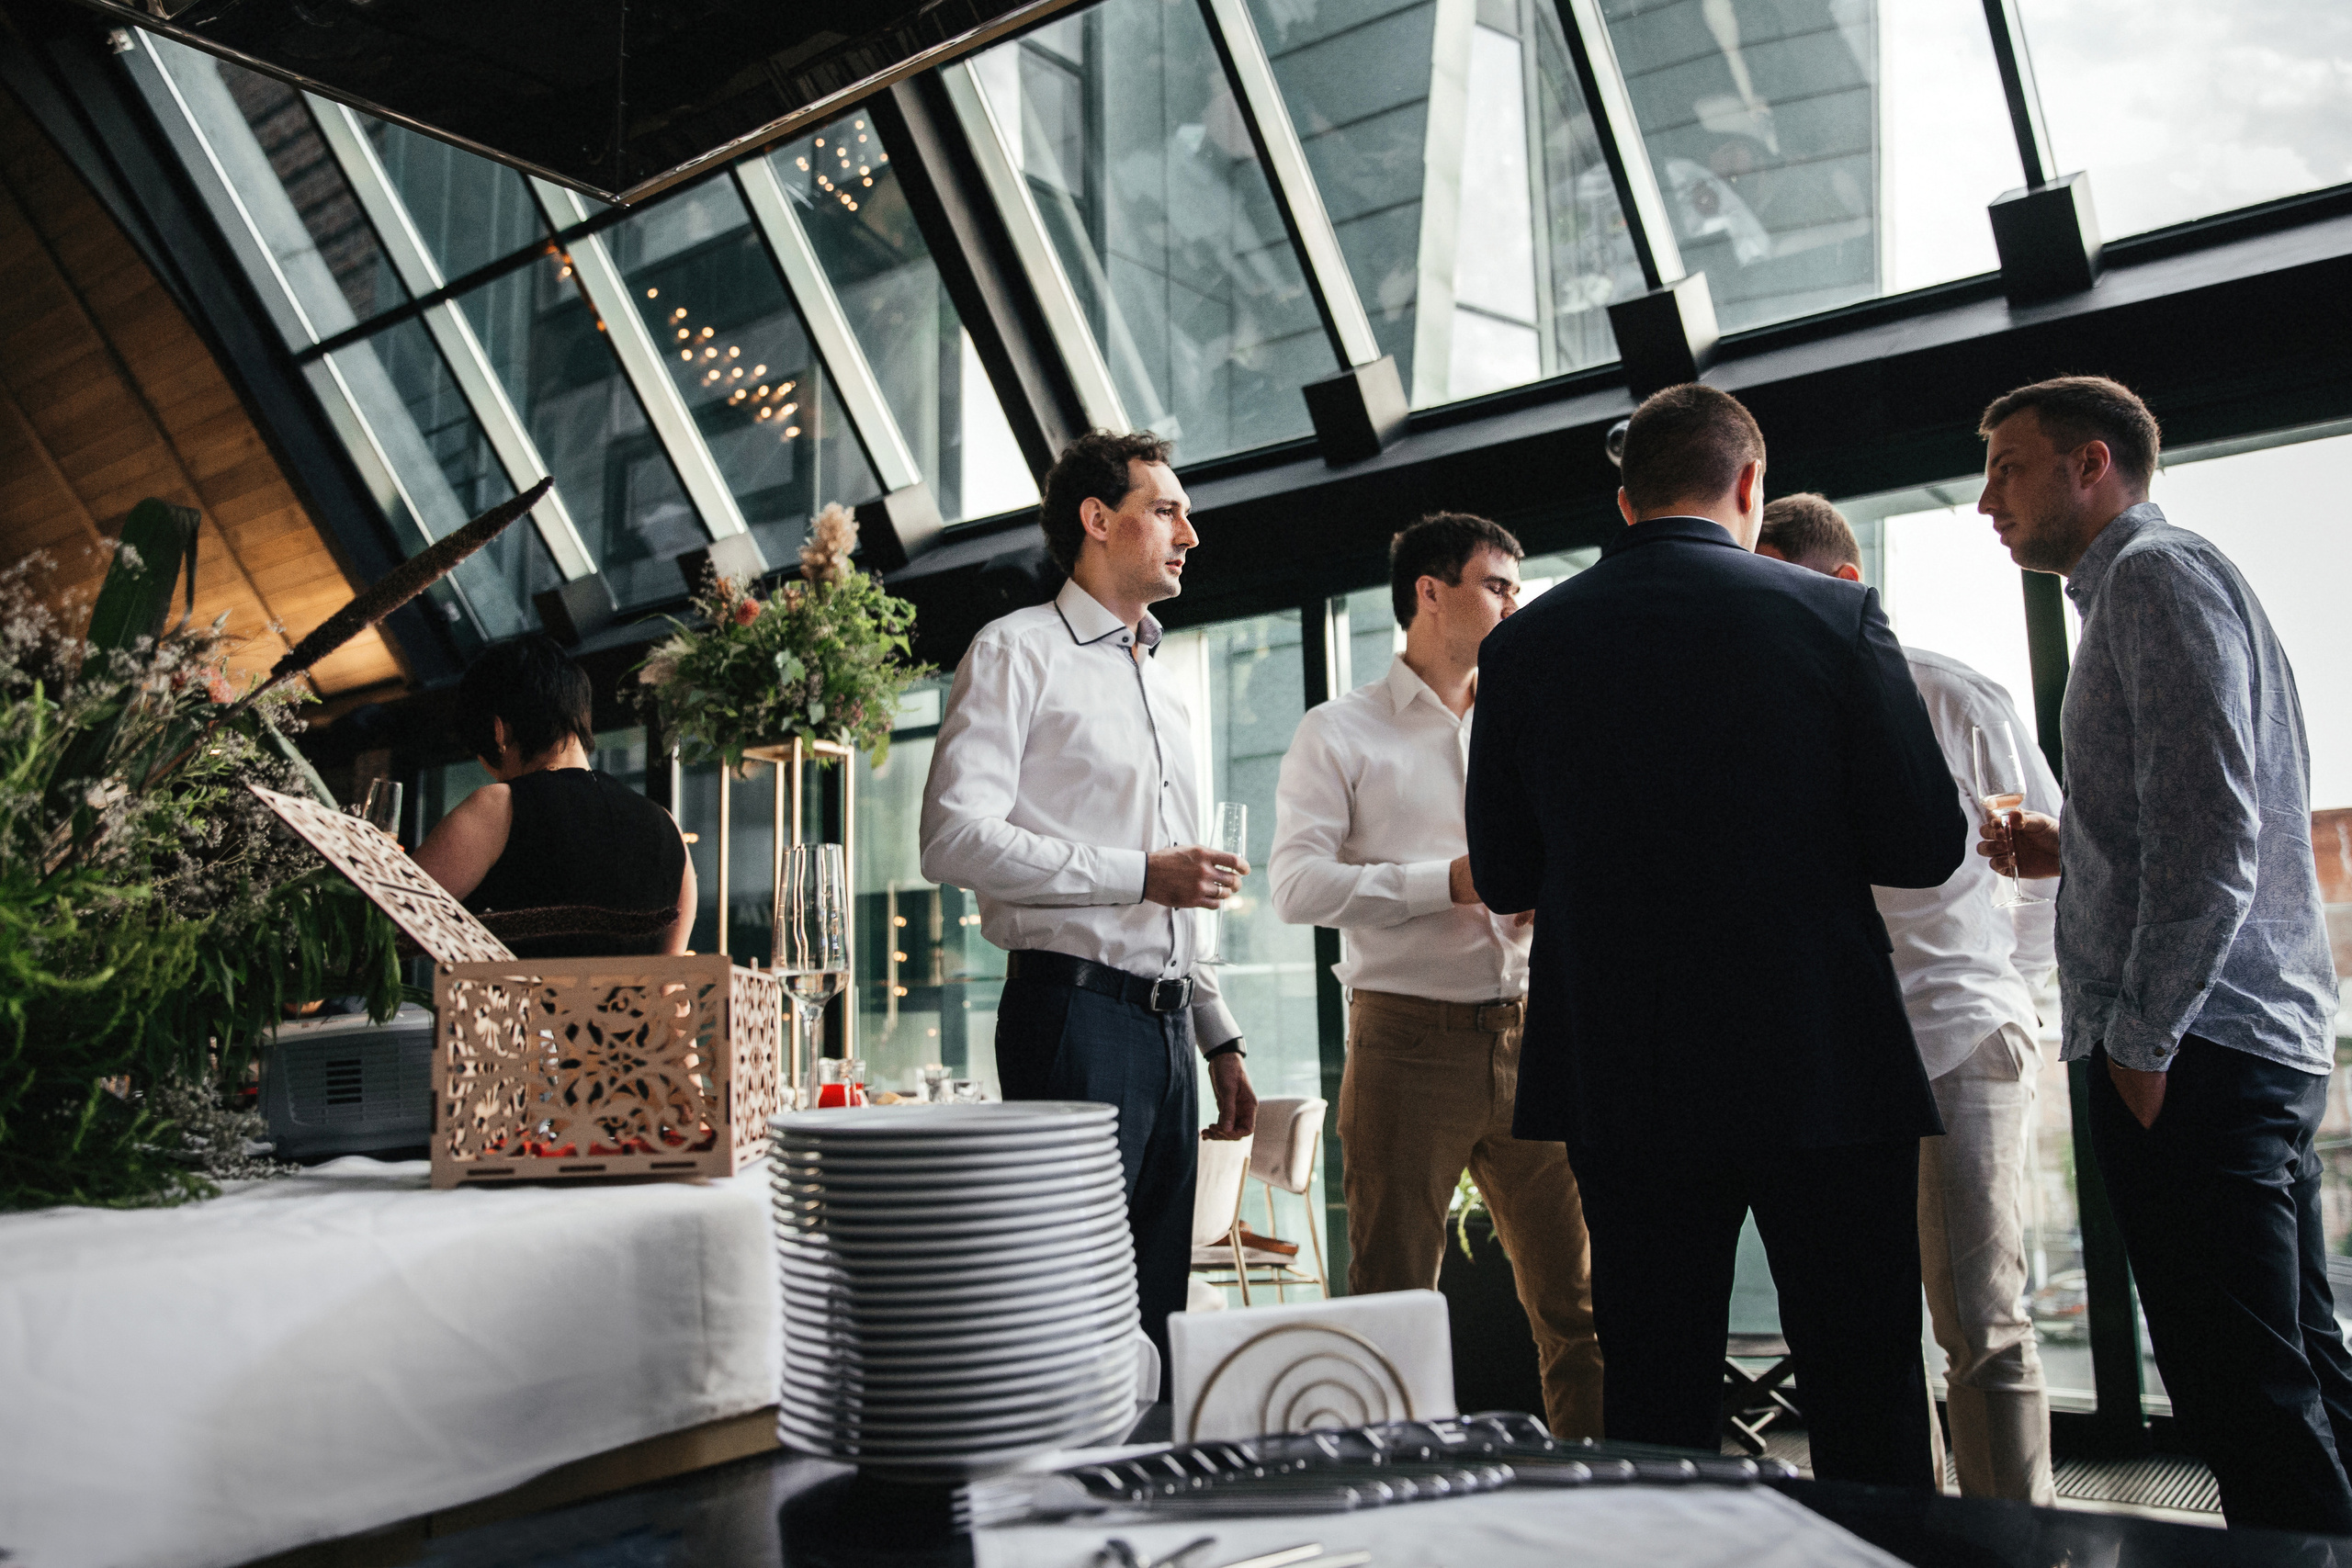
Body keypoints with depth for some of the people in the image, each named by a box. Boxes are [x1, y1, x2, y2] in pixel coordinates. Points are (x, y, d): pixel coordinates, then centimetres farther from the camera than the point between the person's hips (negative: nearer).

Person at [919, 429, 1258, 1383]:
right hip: (1075, 1011, -8)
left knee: (1152, 1310, 10)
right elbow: (955, 838, -14)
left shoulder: (1165, 688, 23)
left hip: (1167, 1022, 8)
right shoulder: (1018, 652, -1)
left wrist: (1219, 1040, 21)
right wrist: (1139, 874, -16)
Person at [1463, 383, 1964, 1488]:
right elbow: (1925, 848, -5)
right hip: (1822, 1066, -2)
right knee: (1866, 1395, 10)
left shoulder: (1525, 643, 1)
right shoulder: (1834, 617, -4)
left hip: (1622, 1081, 2)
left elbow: (1502, 879, 4)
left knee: (1656, 1403, 11)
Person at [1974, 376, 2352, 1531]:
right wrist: (2072, 851, 15)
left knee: (2244, 1394, -8)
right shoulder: (2144, 586, 23)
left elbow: (2211, 829, -18)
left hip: (2194, 1049, -11)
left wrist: (2142, 1039, -17)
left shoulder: (2156, 572, -7)